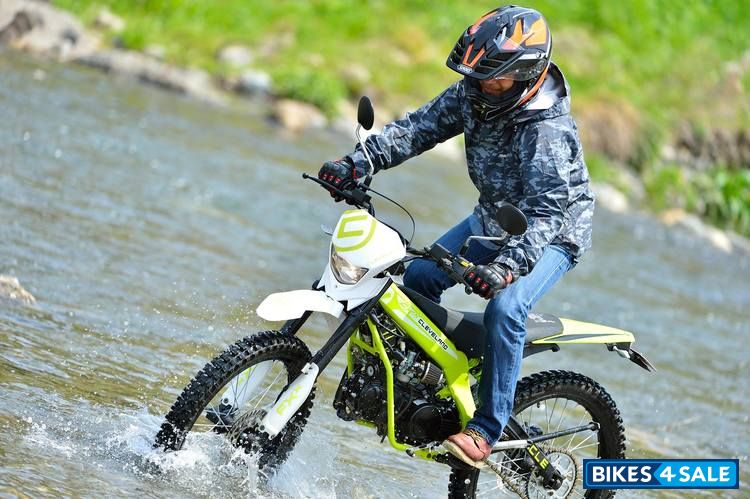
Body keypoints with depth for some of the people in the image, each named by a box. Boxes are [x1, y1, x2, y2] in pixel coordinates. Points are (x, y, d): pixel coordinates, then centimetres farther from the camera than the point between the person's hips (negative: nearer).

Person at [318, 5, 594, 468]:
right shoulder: (475, 93, -11)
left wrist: (508, 265, -56)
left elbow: (547, 211, -41)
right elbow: (421, 126, -11)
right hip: (493, 218, 8)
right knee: (419, 277, 0)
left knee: (504, 307, -30)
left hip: (554, 233, -8)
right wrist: (358, 161, -25)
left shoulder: (547, 129, -34)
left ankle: (487, 427, -22)